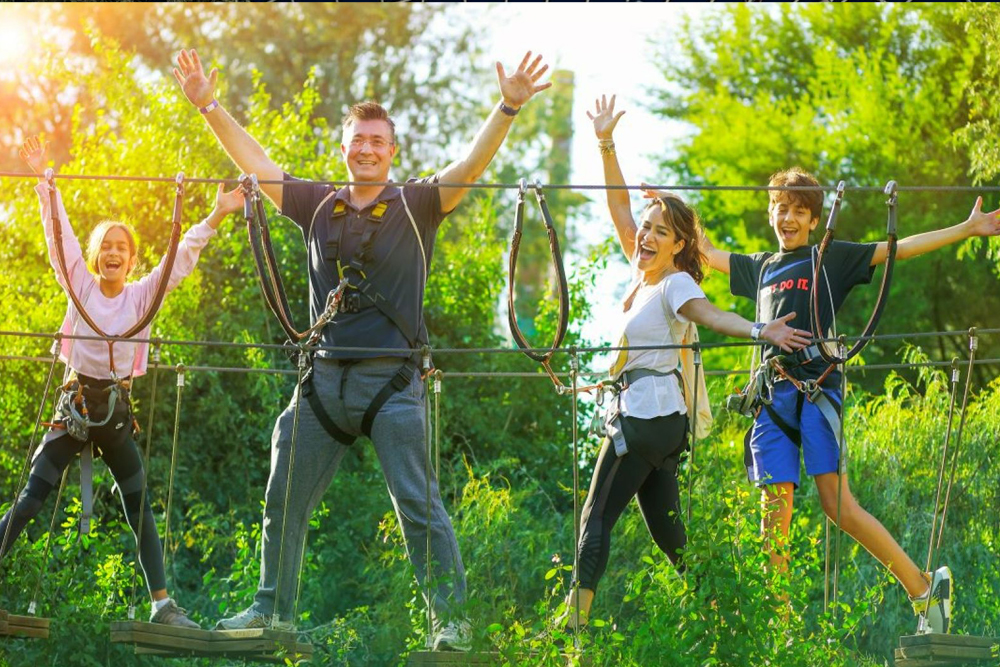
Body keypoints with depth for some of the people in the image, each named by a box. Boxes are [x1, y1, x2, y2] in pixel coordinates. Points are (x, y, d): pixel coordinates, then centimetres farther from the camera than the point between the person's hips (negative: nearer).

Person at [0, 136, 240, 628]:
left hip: (117, 407, 1)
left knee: (139, 508, 1)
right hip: (75, 400, -1)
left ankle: (162, 603, 1)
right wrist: (44, 181, -8)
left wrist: (215, 217, -13)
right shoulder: (81, 287, 1)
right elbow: (59, 233, -3)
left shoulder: (142, 295, 2)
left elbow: (182, 257, -3)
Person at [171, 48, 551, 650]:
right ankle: (272, 608, 21)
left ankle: (451, 619, -2)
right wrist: (209, 106, 10)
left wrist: (508, 108, -24)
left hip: (392, 380, -4)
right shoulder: (318, 206, 11)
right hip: (325, 377, 4)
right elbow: (255, 162, 14)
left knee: (419, 505, -6)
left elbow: (472, 165, -11)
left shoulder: (416, 206, 1)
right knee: (284, 501, 8)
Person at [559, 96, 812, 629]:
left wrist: (757, 331, -50)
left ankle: (575, 618, -7)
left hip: (646, 413, -9)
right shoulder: (643, 271, 9)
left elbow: (710, 314, -32)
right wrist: (606, 145, 8)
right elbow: (620, 206, 13)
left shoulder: (675, 283, -14)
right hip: (659, 417, 9)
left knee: (598, 516, -6)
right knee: (663, 525, 12)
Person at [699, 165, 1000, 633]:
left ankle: (925, 588, -6)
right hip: (773, 396, 5)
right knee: (775, 508, -2)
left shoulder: (832, 258, 10)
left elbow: (899, 249, 4)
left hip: (817, 388, -5)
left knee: (838, 504, -14)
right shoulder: (761, 267, 23)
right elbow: (707, 252, 37)